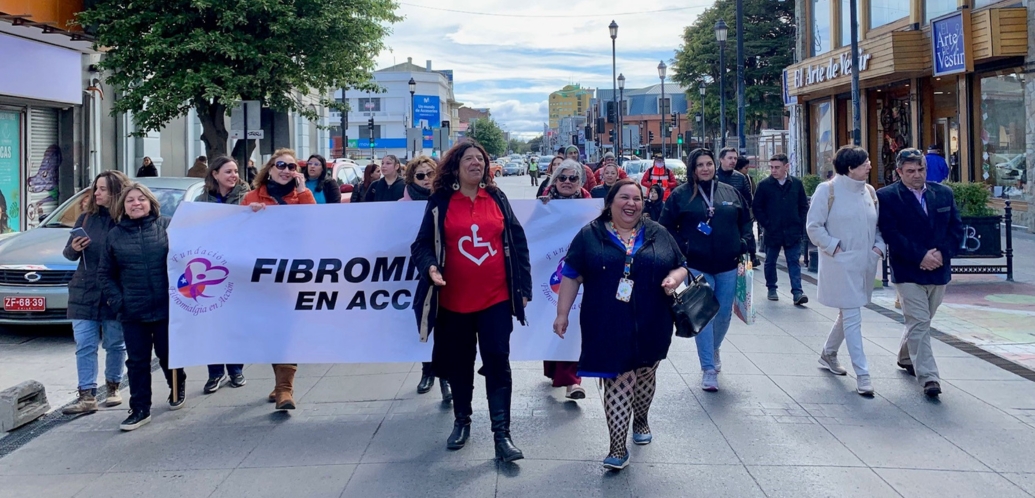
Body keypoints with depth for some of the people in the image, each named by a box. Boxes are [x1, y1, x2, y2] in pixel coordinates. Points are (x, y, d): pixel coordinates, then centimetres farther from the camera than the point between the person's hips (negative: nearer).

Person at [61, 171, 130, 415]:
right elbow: (68, 252, 11)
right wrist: (74, 249, -12)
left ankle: (113, 388, 25)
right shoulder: (86, 218, 6)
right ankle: (87, 396, 2)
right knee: (84, 345, 0)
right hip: (84, 293, 3)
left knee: (115, 345, 9)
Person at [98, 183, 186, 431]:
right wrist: (116, 301, -2)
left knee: (168, 354, 8)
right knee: (137, 361, 4)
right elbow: (105, 273, 10)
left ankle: (178, 386, 38)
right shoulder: (115, 235, 6)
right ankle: (140, 409, 13)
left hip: (167, 307, -2)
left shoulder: (168, 226, -1)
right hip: (132, 311, 2)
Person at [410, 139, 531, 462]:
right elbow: (422, 244, 1)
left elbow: (517, 242, 8)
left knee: (497, 362, -3)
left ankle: (502, 434, 0)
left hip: (496, 298, 0)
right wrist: (430, 267, -21)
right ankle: (461, 421, 31)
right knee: (460, 363, 13)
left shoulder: (497, 199, 6)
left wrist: (523, 286, 4)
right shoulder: (440, 203, 0)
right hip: (454, 300, 0)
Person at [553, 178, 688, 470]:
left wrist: (674, 279, -11)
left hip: (651, 325, 3)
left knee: (645, 376, 18)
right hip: (609, 327, -3)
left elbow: (681, 267, 12)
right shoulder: (590, 235, 1)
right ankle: (618, 448, -2)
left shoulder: (658, 234, 7)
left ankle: (640, 419, 45)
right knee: (617, 383, -6)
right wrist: (562, 314, -1)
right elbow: (571, 276, 3)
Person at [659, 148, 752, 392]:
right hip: (697, 266, -3)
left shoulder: (730, 193, 8)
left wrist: (743, 244, 3)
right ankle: (708, 369, 2)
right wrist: (682, 248, -9)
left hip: (727, 265, 3)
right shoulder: (681, 195, -1)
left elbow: (746, 221, 16)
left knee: (724, 314, 10)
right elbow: (666, 226, 1)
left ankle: (713, 349, 39)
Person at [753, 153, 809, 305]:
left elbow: (804, 206, 8)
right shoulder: (764, 185, -3)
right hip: (772, 232, 0)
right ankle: (771, 289, 26)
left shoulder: (797, 184, 2)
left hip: (793, 232, 0)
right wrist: (766, 224, -7)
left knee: (794, 262, -2)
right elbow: (756, 207, 0)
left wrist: (800, 225, 0)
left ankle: (797, 292, -5)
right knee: (770, 262, 11)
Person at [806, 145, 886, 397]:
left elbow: (878, 225, 17)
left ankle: (828, 354, 39)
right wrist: (834, 247, -14)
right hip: (841, 264, -7)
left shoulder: (869, 191, 9)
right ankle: (862, 374, -4)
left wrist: (879, 246, 1)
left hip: (865, 263, 7)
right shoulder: (827, 190, -9)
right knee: (852, 317, -7)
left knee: (847, 313, 18)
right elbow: (814, 226, -9)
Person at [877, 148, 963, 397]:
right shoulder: (887, 197, -6)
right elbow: (891, 234, -13)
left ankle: (906, 357, 39)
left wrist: (942, 254, -9)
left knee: (921, 320, 17)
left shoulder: (944, 193, 8)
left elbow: (956, 229, 7)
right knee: (919, 323, -8)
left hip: (938, 269, 5)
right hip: (908, 272, -5)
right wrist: (920, 256, -19)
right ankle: (928, 377, -8)